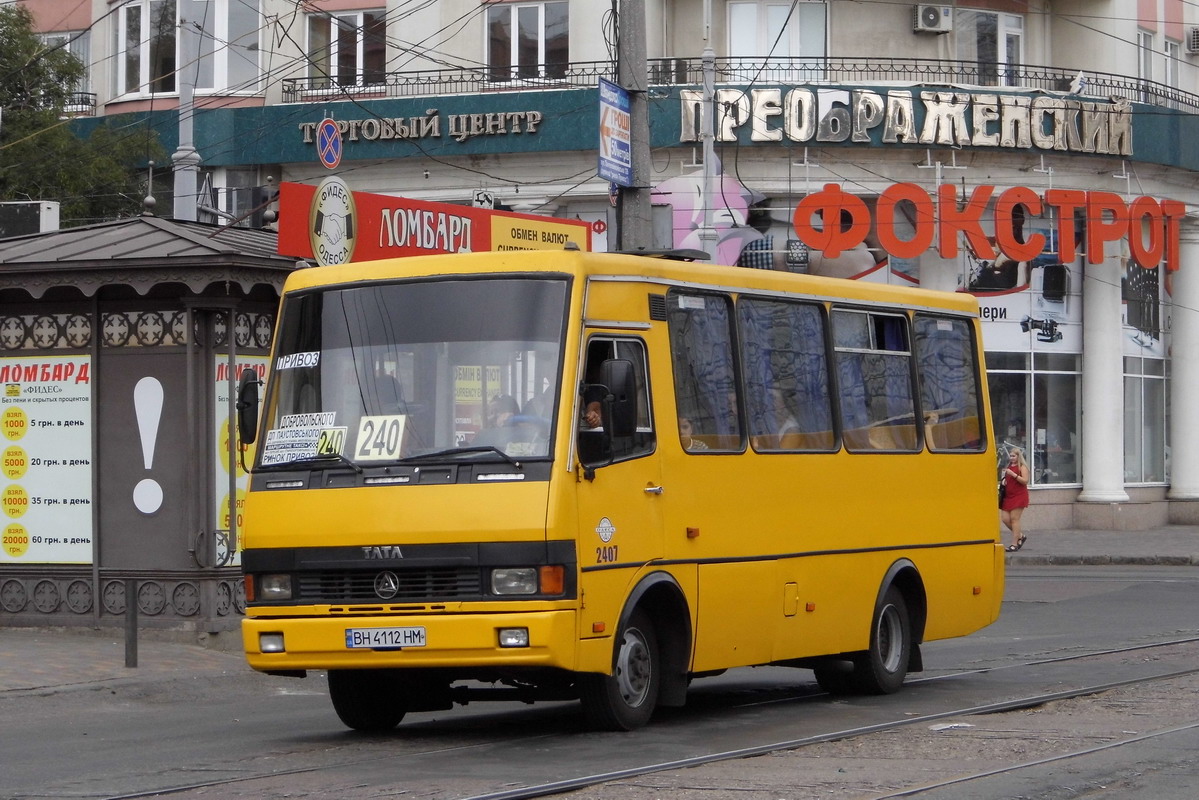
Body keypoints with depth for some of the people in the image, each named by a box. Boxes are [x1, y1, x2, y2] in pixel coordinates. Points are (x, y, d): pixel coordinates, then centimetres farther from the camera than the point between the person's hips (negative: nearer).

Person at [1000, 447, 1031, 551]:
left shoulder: (1022, 467, -5)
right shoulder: (1008, 467, 16)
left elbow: (1025, 480, -16)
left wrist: (1013, 474, -22)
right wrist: (1003, 481, 6)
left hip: (1019, 496, -7)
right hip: (1008, 496, 7)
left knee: (1014, 519, -8)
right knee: (1005, 519, 1)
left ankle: (1014, 544, -5)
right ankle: (1020, 536, 22)